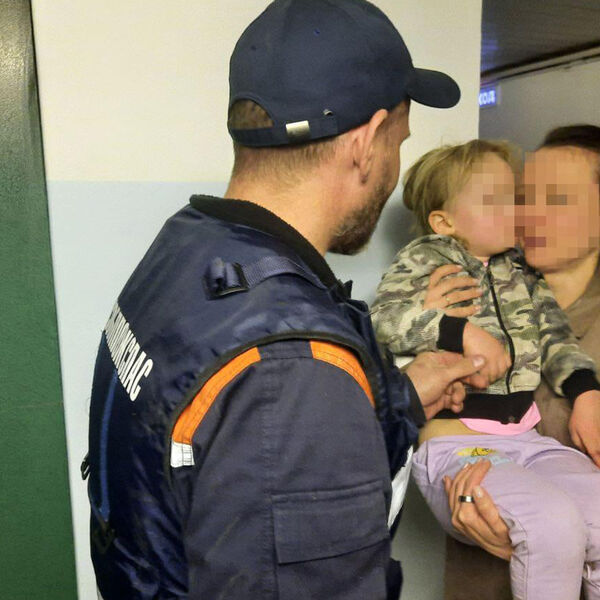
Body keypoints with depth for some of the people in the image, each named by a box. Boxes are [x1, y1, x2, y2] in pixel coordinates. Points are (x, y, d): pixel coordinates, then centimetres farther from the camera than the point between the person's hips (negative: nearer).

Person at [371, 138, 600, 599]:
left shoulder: (519, 270, 18)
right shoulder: (426, 258, 0)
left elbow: (555, 335, 15)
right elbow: (386, 317, -13)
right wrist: (464, 333, -20)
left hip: (528, 439, 6)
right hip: (455, 444, -6)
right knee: (555, 523, -27)